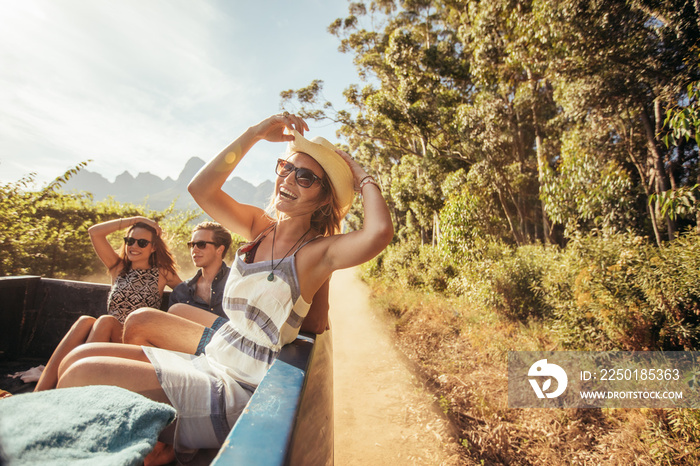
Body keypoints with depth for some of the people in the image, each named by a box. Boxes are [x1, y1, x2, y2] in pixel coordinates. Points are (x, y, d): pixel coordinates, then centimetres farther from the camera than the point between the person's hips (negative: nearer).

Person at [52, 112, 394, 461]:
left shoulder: (318, 251, -15)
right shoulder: (259, 226, 5)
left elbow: (379, 232, -34)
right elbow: (201, 188, -3)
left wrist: (362, 176, -15)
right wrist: (255, 133, -3)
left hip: (239, 390, -7)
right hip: (210, 362, 7)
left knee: (86, 374, -14)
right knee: (79, 358, 5)